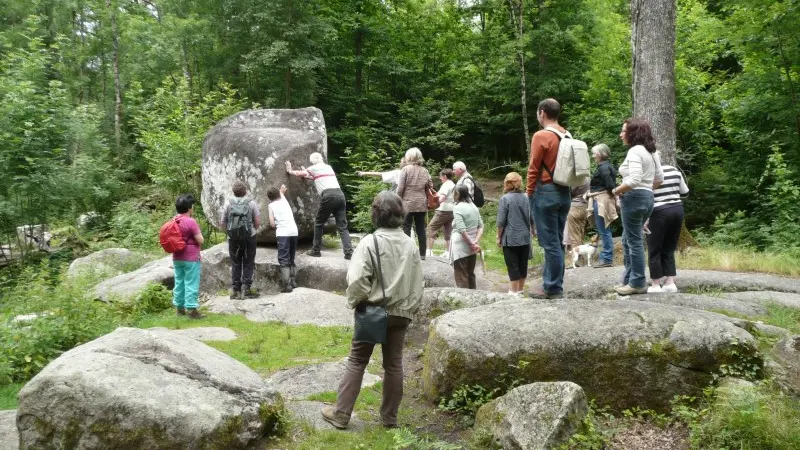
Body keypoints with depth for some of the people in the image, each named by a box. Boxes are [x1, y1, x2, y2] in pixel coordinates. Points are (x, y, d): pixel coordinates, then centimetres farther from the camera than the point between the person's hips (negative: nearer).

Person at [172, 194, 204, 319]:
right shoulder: (191, 222, -17)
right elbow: (201, 240, -15)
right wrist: (198, 233, 2)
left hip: (177, 258, 7)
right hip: (191, 258, -7)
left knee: (179, 282, 14)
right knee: (191, 283, -3)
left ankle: (179, 307, 20)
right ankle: (191, 309, -3)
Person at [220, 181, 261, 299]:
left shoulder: (228, 204, -2)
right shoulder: (251, 203, -6)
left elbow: (223, 225, -1)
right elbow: (258, 222, -7)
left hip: (233, 239, 2)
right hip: (249, 237, -2)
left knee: (235, 264, 11)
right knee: (248, 264, 7)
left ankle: (235, 290, 11)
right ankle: (246, 288, 3)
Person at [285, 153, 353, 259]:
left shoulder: (314, 168, 9)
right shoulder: (329, 167, 25)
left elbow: (300, 174, 28)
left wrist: (290, 170, 46)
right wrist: (307, 174, 57)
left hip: (328, 196, -5)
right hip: (340, 194, 5)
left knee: (319, 223, 13)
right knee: (342, 226, 0)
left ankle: (316, 250, 18)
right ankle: (349, 252, -11)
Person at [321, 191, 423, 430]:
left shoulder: (370, 242, -15)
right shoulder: (410, 244, 0)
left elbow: (357, 280, -20)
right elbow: (417, 283, 4)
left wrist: (354, 302, -2)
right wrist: (410, 309, 14)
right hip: (400, 312, 4)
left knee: (356, 362, 8)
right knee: (394, 365, 11)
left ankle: (341, 413, 13)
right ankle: (390, 417, 19)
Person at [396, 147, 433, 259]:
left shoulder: (406, 169, -6)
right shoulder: (424, 171, 7)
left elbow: (400, 188, -8)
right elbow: (430, 187, 11)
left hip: (408, 203, -4)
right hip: (421, 204, 4)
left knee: (406, 228, 2)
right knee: (421, 229, 9)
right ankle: (422, 253, 12)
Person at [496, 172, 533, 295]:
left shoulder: (505, 199, -9)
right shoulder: (526, 198, 6)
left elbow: (501, 221, -10)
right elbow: (532, 219, 14)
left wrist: (499, 237, 0)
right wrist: (532, 231, 32)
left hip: (510, 238, -5)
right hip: (525, 238, 5)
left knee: (513, 266, 0)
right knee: (523, 264, 12)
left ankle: (514, 292, 3)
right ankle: (520, 290, 21)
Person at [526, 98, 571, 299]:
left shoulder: (541, 136, -12)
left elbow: (533, 169, -11)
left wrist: (529, 193, 0)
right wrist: (565, 188, 17)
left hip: (545, 192, -7)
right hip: (564, 193, 7)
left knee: (550, 243, -3)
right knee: (556, 242, 12)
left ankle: (553, 289, 2)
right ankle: (551, 284, 19)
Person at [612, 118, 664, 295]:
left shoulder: (635, 151, -15)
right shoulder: (651, 151, 15)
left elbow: (634, 179, -25)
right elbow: (660, 178, 18)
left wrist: (616, 191, -12)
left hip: (634, 198, -10)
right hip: (646, 197, 10)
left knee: (634, 241, -2)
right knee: (628, 240, 17)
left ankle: (638, 283, 5)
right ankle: (629, 279, 22)